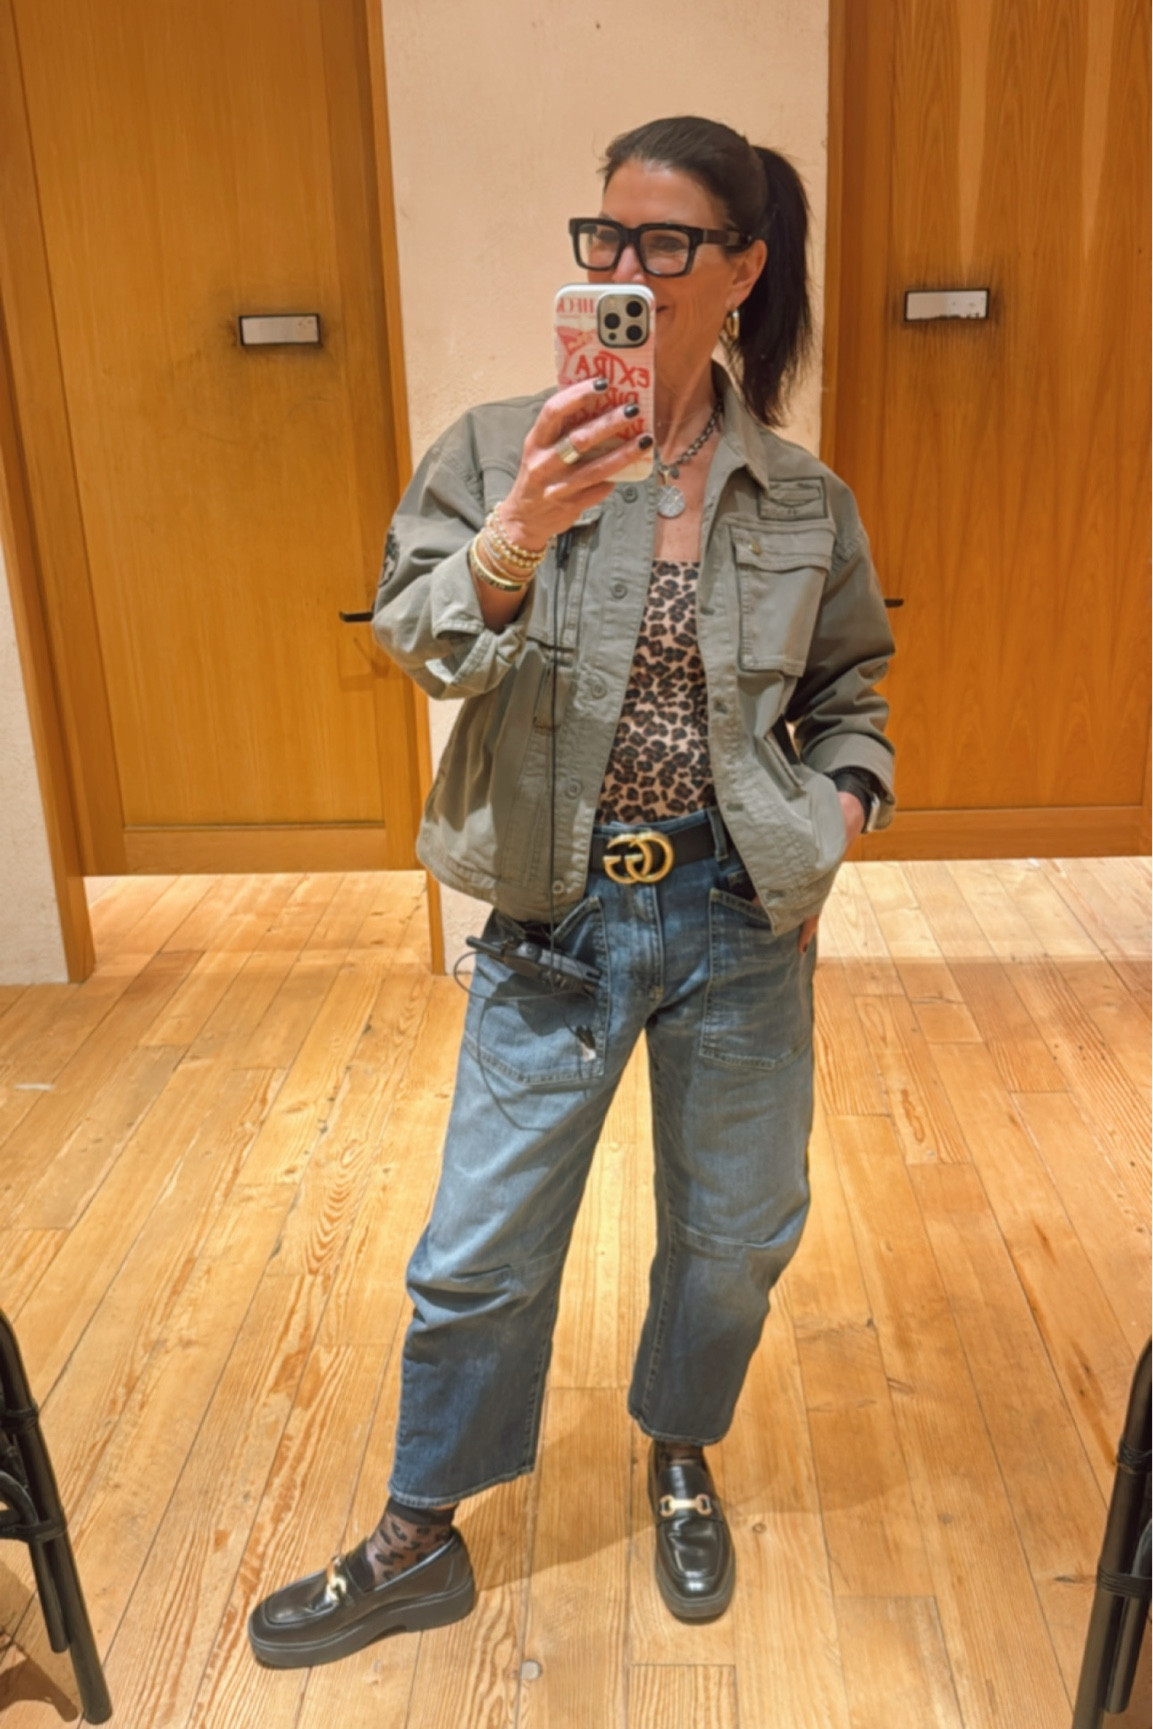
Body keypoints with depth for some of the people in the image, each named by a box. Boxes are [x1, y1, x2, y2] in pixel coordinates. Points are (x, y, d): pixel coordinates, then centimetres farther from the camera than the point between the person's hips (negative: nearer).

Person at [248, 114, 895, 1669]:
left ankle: (680, 1458, 48)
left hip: (742, 918, 2)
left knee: (736, 1231, 17)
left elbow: (848, 696, 14)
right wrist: (520, 532, -30)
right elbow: (420, 641, -12)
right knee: (480, 1251, 8)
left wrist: (835, 816, -3)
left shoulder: (805, 501, 3)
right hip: (559, 913, -1)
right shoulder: (499, 451, -3)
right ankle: (421, 1542, 34)